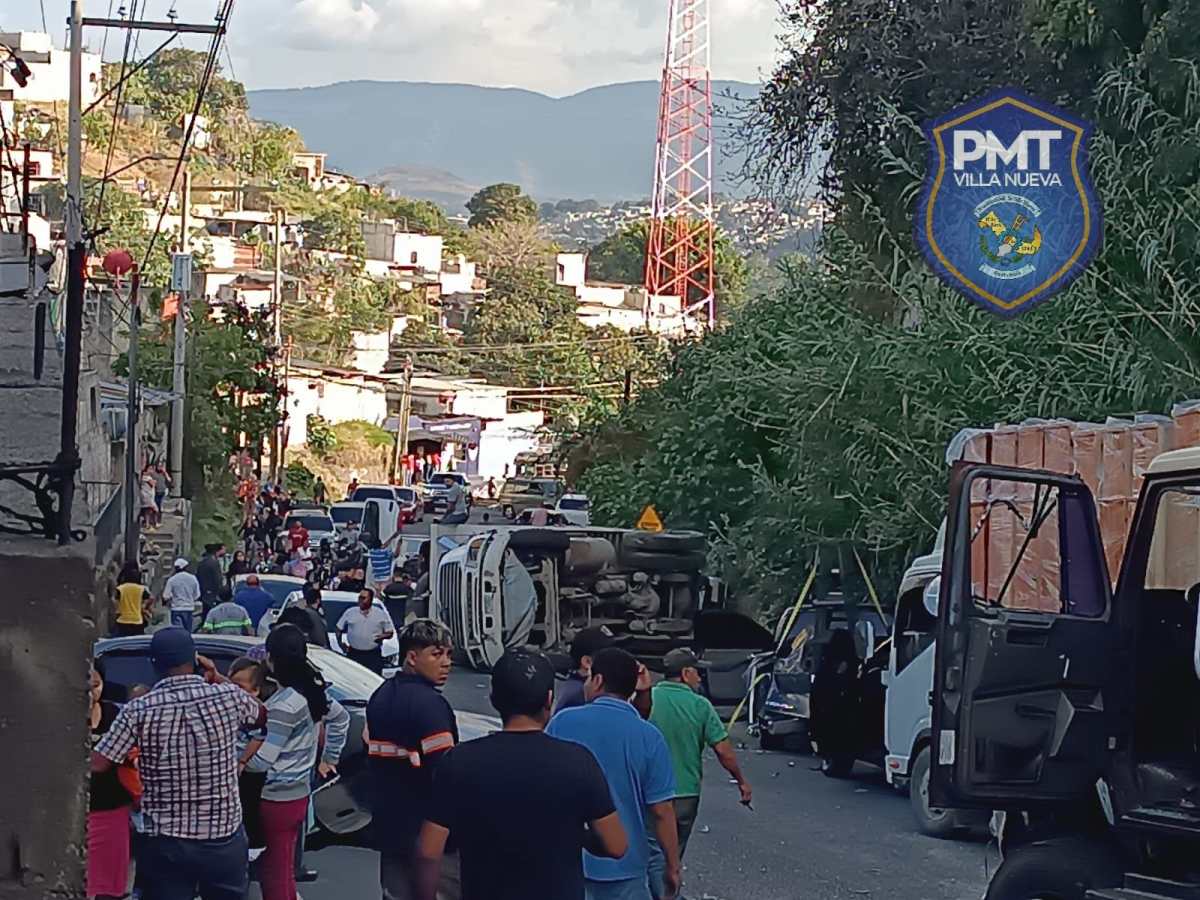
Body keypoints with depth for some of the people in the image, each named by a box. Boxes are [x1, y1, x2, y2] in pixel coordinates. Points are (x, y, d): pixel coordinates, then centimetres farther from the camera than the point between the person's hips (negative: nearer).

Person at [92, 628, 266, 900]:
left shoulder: (139, 710, -12)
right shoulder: (228, 696, -6)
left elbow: (96, 765, -9)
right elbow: (262, 717, 17)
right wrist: (219, 678, 22)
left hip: (165, 843, -2)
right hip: (224, 837, 2)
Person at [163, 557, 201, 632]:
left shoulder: (172, 580, -9)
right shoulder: (193, 579, -2)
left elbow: (166, 596, -8)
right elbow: (197, 595, 3)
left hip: (176, 609, -3)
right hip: (189, 609, 3)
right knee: (188, 631, 12)